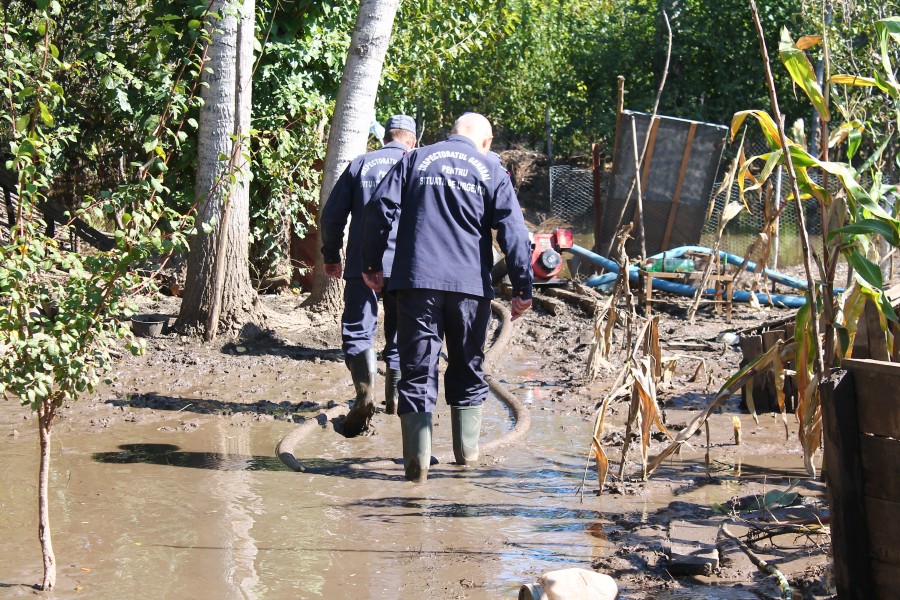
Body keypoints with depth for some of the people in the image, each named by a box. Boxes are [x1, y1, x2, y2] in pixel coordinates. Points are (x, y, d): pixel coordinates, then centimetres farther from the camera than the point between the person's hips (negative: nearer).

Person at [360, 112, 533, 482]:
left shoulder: (415, 160, 10)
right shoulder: (491, 169, 8)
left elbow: (379, 209, 1)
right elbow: (513, 231, -1)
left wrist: (372, 264, 8)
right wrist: (522, 288, 1)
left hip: (417, 280, 0)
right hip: (470, 285, 0)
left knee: (417, 371, 0)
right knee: (468, 369, 16)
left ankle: (417, 462, -8)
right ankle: (467, 451, 23)